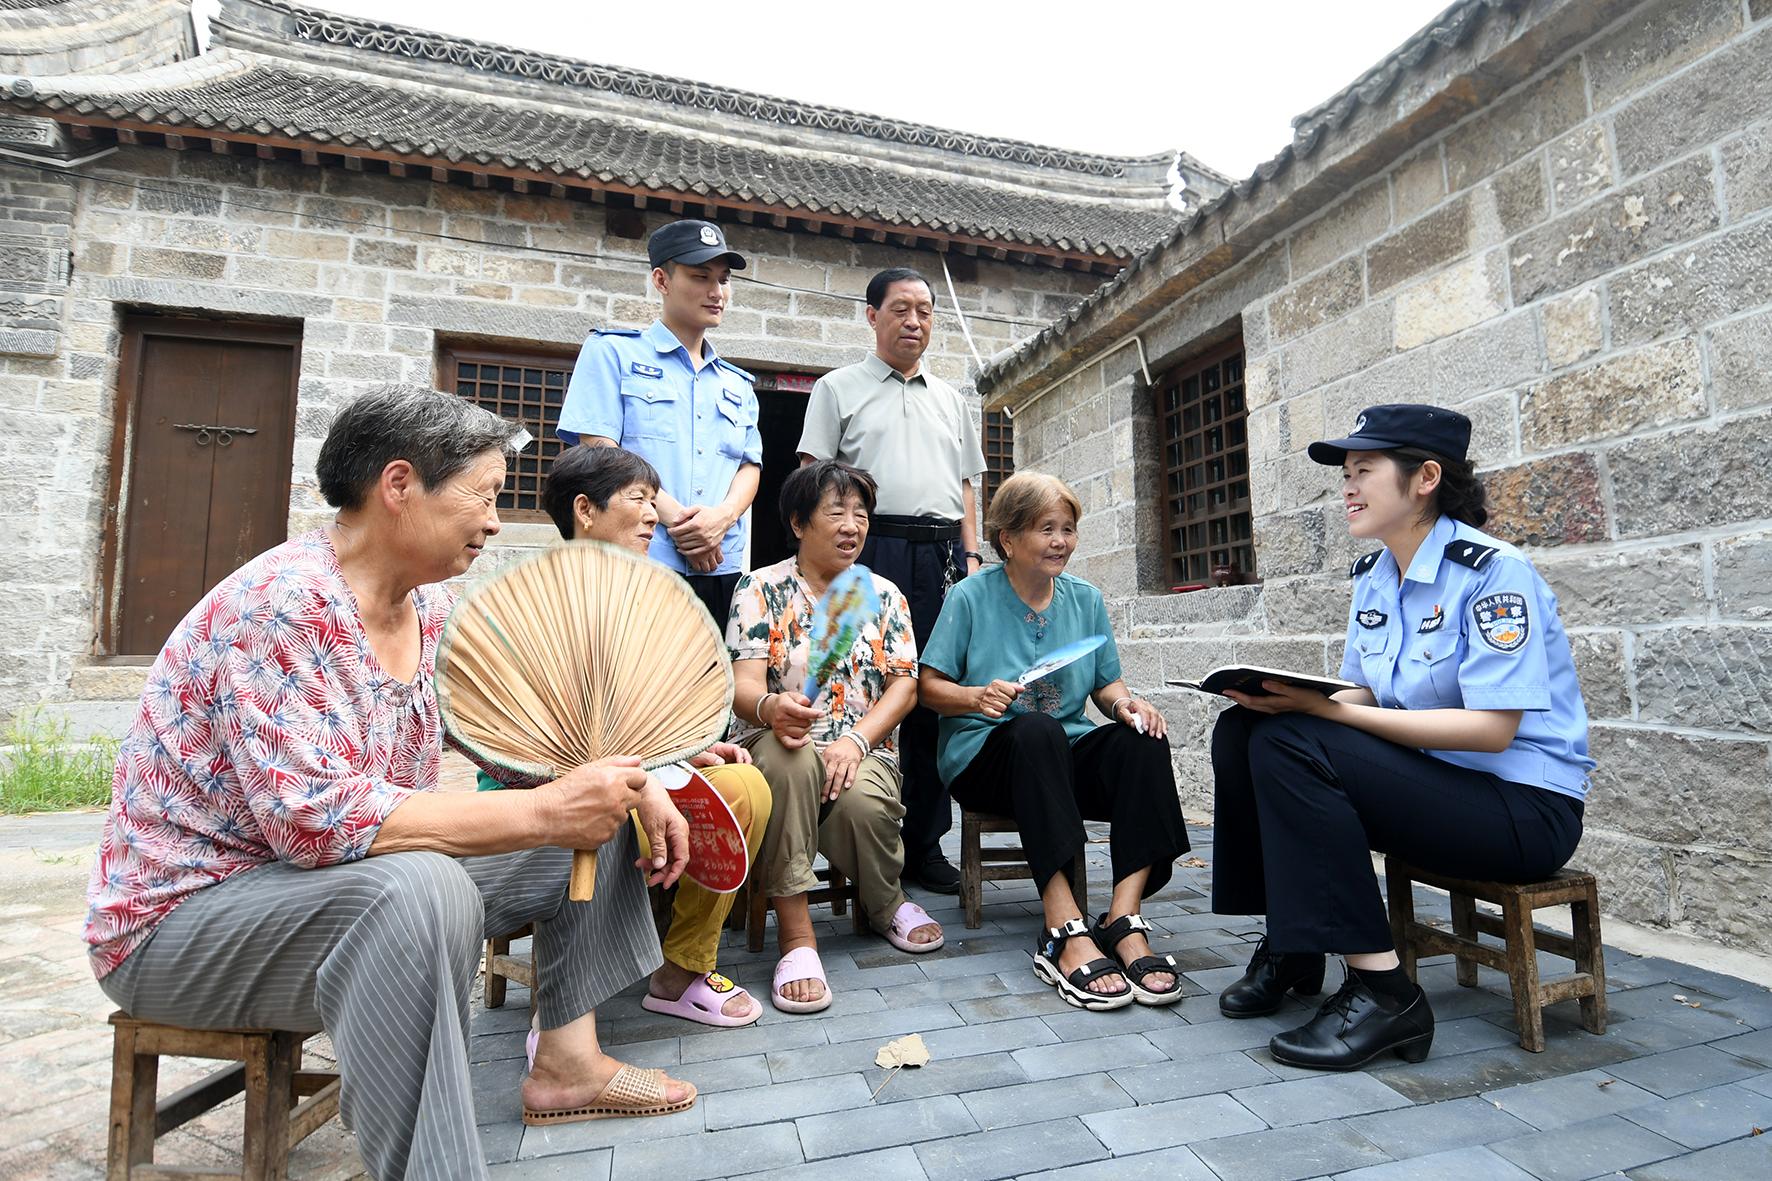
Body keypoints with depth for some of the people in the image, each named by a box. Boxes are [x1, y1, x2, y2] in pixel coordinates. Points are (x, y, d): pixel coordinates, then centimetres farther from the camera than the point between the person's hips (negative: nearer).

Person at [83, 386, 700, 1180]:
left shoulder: (432, 609, -1)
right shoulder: (284, 604, -26)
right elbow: (317, 818, -34)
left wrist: (627, 783, -11)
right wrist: (542, 812, -33)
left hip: (348, 884, 8)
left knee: (596, 815, 1)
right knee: (422, 889, -39)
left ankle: (567, 1059, 7)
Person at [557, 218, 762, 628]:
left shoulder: (738, 384, 22)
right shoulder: (612, 352, 8)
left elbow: (750, 466, 13)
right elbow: (599, 450, -4)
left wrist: (723, 516, -10)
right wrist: (675, 517, -14)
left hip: (723, 571, 5)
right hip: (638, 566, -4)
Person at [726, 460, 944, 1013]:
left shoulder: (883, 595, 11)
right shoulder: (761, 587, 3)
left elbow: (904, 685, 3)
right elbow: (744, 683, -9)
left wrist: (855, 740, -16)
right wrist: (770, 707, -36)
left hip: (863, 747, 2)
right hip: (778, 746, -1)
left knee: (863, 801, -32)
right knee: (789, 758, -37)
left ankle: (887, 903, 3)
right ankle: (795, 931, -26)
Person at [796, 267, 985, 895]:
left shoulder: (949, 398, 24)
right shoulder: (839, 388, 11)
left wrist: (970, 556, 10)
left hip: (941, 555, 4)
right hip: (870, 550, -4)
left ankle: (924, 845, 14)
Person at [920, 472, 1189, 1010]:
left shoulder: (1086, 599, 9)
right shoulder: (971, 597, -3)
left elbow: (1105, 685, 12)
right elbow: (930, 687, -3)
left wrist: (1124, 702, -11)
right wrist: (976, 697, -23)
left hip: (1066, 758, 4)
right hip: (984, 758, -4)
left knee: (1143, 739, -25)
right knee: (1035, 730, -37)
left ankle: (1124, 921, -28)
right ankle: (1068, 933, -39)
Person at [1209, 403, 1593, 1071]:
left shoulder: (1493, 571, -16)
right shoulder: (1372, 576, 7)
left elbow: (1493, 728, -22)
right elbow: (1362, 696, 9)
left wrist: (1328, 710, -28)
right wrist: (1288, 696, -13)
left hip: (1527, 808, -7)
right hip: (1428, 779, 8)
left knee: (1288, 746, -27)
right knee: (1240, 730, -9)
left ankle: (1381, 991, -18)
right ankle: (1289, 948, 1)